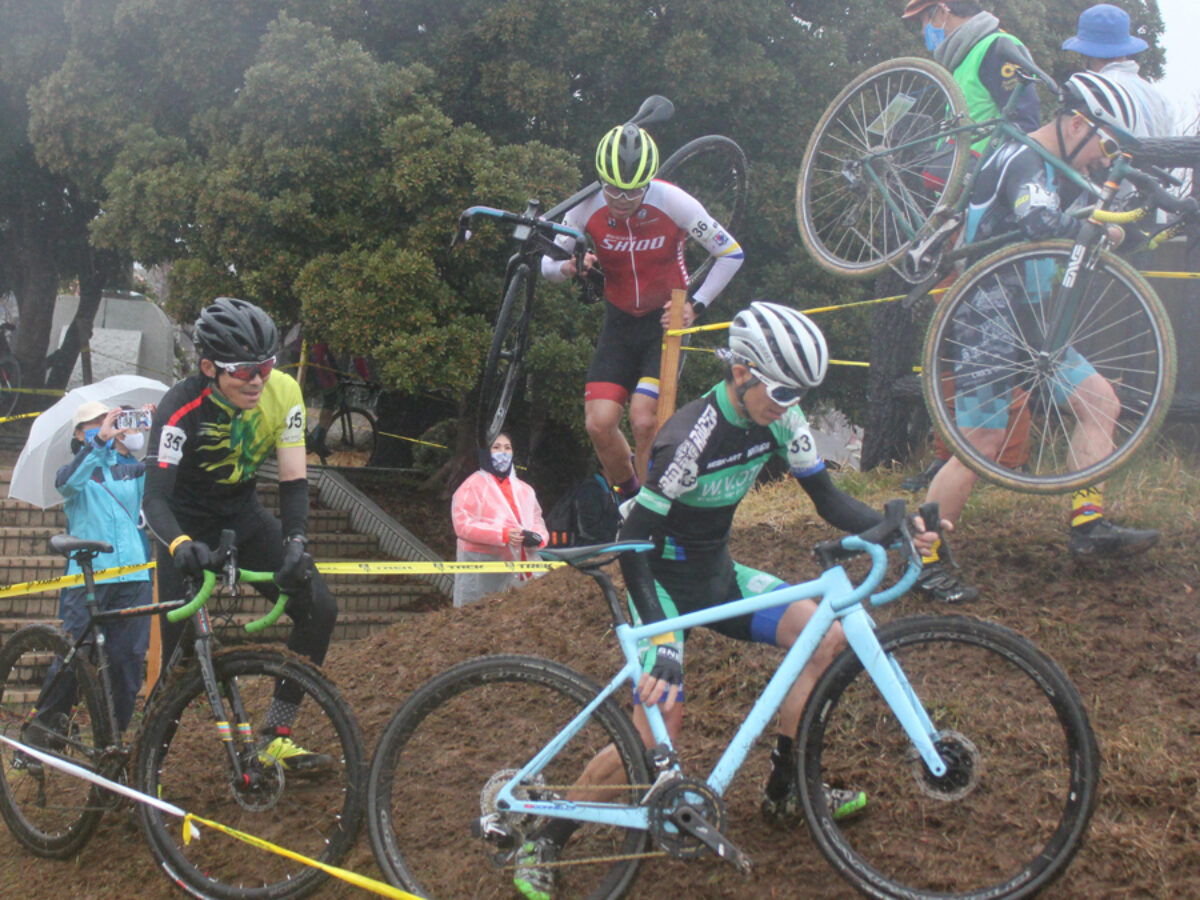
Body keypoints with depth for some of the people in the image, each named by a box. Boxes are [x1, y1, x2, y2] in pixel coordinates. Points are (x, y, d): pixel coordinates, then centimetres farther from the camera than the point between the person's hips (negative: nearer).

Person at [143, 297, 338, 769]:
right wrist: (180, 545, -55)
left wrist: (296, 543, -34)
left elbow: (294, 481, -17)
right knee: (181, 641, -17)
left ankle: (274, 736, -4)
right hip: (188, 523, -4)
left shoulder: (283, 392, -19)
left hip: (242, 514, 4)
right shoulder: (182, 408, -29)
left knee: (318, 608, -10)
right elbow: (154, 497, -35)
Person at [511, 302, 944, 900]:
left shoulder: (777, 416, -9)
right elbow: (635, 543, -28)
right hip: (663, 581, -7)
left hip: (717, 574, 7)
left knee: (827, 634, -8)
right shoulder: (690, 438, -30)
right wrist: (661, 642, -36)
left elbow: (827, 499, -3)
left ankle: (785, 789, 10)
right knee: (656, 727, -20)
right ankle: (544, 841, -2)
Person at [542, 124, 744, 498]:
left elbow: (731, 253, -10)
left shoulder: (673, 202, -20)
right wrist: (569, 267, -27)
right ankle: (628, 493, 16)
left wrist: (696, 305, -15)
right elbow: (547, 264, -5)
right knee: (599, 424, -11)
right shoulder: (588, 207, -14)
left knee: (644, 420, -19)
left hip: (667, 318, -3)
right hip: (620, 322, 3)